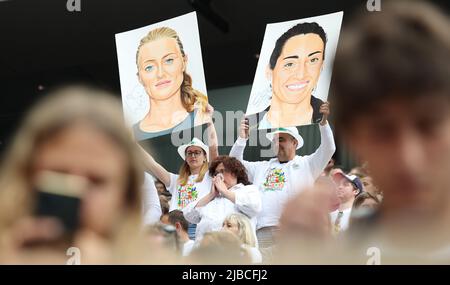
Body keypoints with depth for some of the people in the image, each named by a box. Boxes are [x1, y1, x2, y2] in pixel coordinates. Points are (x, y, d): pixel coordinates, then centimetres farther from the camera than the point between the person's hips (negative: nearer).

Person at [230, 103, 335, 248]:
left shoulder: (306, 164, 13)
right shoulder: (262, 167, 26)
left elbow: (328, 149, 1)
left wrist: (323, 121, -10)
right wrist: (242, 138, 18)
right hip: (263, 230, 4)